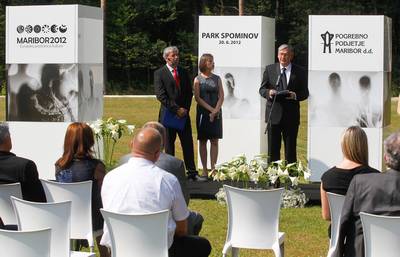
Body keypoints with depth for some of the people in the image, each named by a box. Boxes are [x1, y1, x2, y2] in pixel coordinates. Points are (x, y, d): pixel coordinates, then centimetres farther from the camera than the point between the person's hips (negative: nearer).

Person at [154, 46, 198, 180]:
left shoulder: (183, 72, 12)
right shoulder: (159, 73, -4)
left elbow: (189, 93, 11)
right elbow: (161, 95, -12)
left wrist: (185, 109, -4)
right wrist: (176, 109, -16)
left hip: (183, 113, 4)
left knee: (188, 144, 5)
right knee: (169, 145, 2)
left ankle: (192, 172, 10)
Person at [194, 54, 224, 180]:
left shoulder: (217, 78, 8)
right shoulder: (198, 79, 1)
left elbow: (221, 96, 3)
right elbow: (197, 98, -5)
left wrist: (216, 110, -11)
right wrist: (211, 109, -13)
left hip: (216, 114, 2)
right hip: (203, 113, -2)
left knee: (214, 141, 0)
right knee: (202, 141, 0)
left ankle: (213, 169, 2)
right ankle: (204, 171, 2)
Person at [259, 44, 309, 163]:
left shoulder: (300, 72, 4)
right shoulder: (270, 69, 8)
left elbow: (305, 93, 5)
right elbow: (262, 89, 8)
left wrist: (295, 95, -16)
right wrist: (269, 92, -14)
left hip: (291, 116, -1)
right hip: (273, 114, 1)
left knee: (290, 148, 4)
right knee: (273, 149, 4)